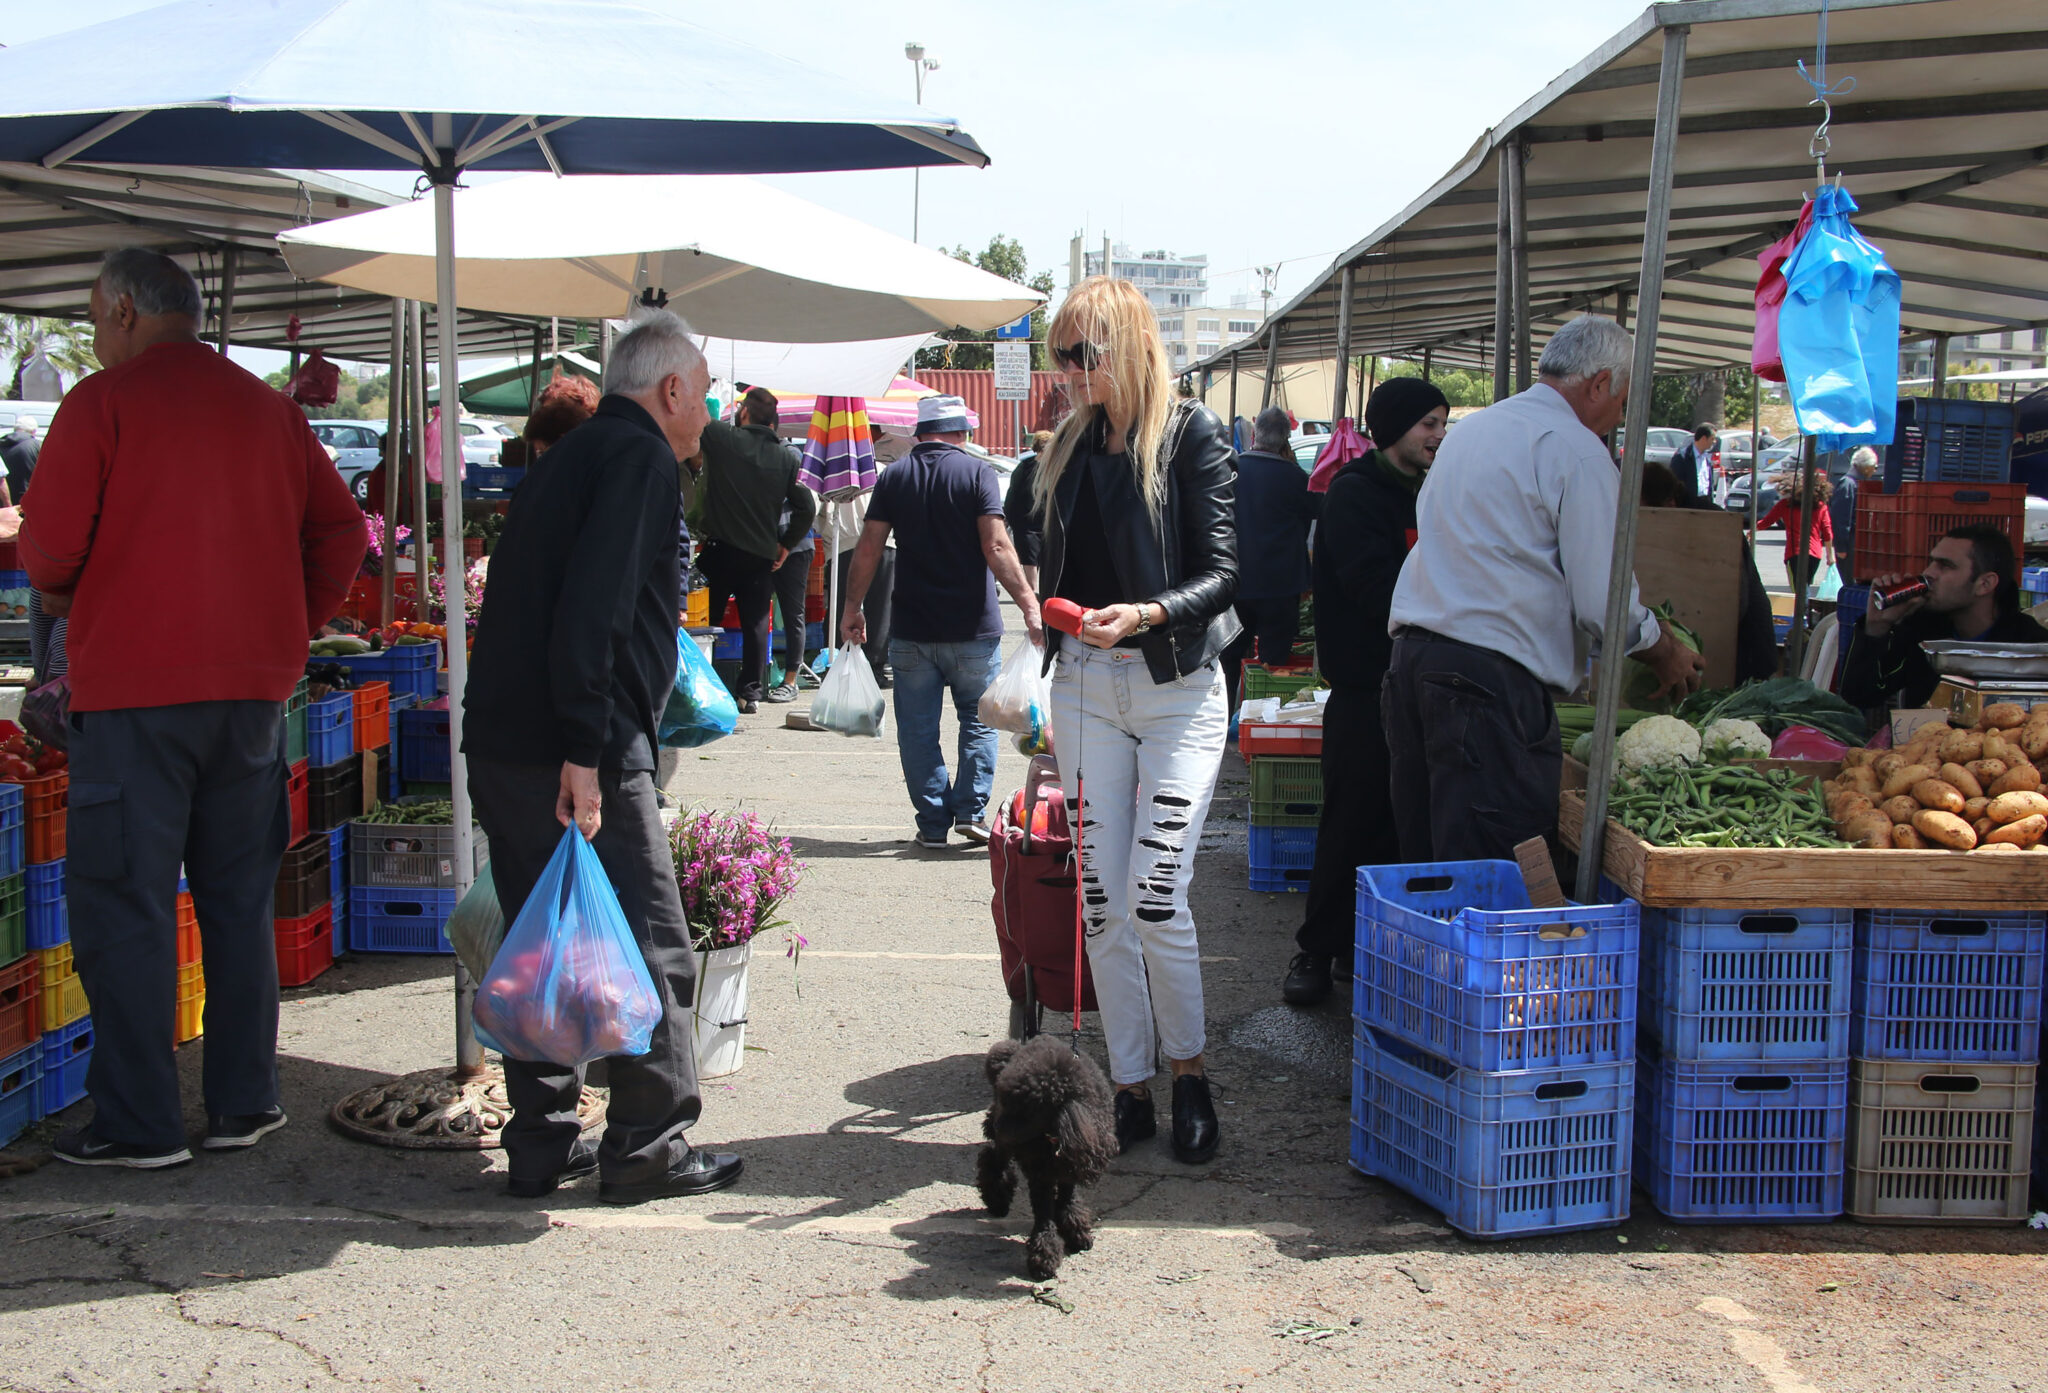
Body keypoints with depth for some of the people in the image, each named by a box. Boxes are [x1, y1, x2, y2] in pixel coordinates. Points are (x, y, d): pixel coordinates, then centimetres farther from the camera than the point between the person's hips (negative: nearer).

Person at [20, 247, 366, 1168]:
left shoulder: (103, 402, -5)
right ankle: (244, 1102, 17)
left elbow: (49, 545, -9)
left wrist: (60, 597, 11)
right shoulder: (268, 408, 10)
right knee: (238, 899, 13)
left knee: (124, 903, 2)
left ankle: (138, 1123, 3)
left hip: (136, 686, -5)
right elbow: (340, 530, 9)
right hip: (253, 684, 5)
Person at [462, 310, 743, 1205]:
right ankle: (646, 1147, 8)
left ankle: (541, 1146, 20)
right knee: (650, 949, 1)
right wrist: (585, 752, -23)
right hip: (581, 752, -9)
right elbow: (592, 610, -21)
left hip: (499, 741, 9)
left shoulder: (573, 455, 21)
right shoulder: (639, 459, -8)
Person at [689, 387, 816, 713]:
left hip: (721, 549, -2)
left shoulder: (722, 438, -7)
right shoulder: (786, 456, 1)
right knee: (756, 623, 6)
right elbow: (806, 506, 1)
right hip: (761, 554, 2)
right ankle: (751, 691, 4)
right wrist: (786, 545, 10)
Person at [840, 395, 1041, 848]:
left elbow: (868, 549, 2)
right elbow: (996, 547, -15)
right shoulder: (976, 471, -5)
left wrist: (852, 607, 11)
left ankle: (933, 823, 10)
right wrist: (1029, 604, -14)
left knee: (918, 729, 9)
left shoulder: (894, 476, 4)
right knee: (978, 721, 15)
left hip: (913, 631, 2)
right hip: (973, 628, -2)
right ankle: (970, 811, 8)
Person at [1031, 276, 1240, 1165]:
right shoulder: (1071, 446, 12)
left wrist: (1147, 614, -27)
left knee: (1155, 897, -10)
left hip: (1178, 687, -5)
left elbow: (1222, 572, -10)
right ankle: (1131, 1090, 14)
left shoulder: (1191, 434, -5)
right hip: (1085, 685, 5)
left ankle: (1188, 1071, 13)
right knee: (1101, 901, 3)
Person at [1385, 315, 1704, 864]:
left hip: (1412, 654, 9)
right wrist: (1667, 654, 11)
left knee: (1426, 854, 12)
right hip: (1493, 679, -8)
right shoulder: (1577, 450, -5)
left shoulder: (1470, 429, 21)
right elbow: (1604, 604, -9)